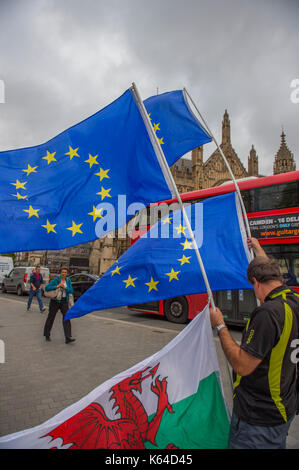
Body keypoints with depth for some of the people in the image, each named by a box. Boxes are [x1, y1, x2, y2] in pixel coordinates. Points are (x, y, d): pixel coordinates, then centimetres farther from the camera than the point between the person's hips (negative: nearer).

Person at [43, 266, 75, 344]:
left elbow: (71, 291, 0)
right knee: (51, 317, 7)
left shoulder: (68, 280, 5)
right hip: (55, 301, -3)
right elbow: (47, 288, -16)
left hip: (64, 301, 3)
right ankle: (47, 335, 29)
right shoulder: (56, 280, -9)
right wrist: (57, 286, -25)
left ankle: (68, 338, -14)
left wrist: (65, 287, -16)